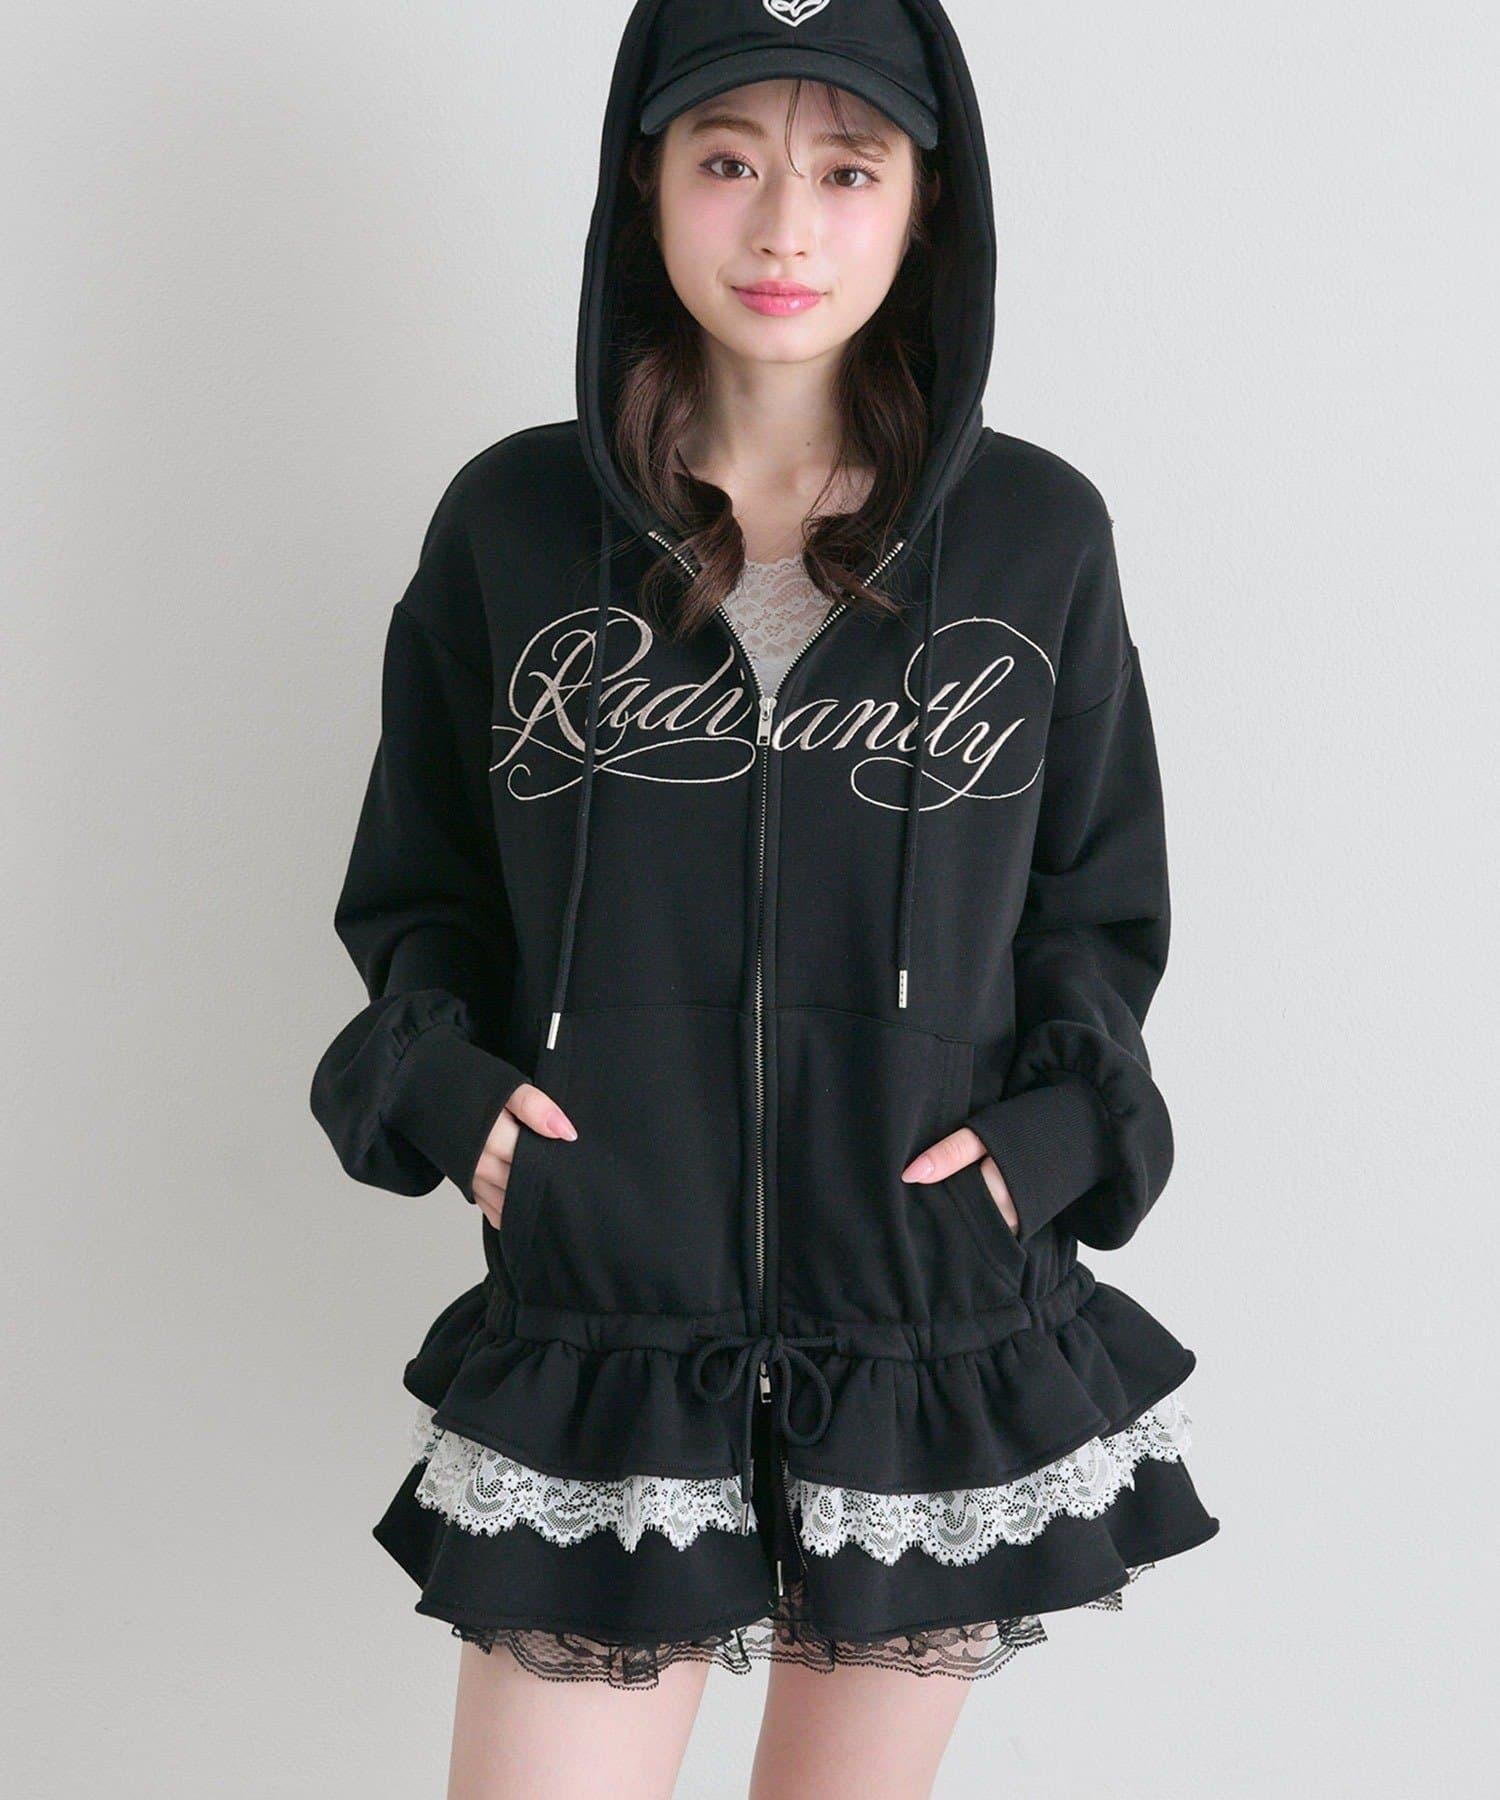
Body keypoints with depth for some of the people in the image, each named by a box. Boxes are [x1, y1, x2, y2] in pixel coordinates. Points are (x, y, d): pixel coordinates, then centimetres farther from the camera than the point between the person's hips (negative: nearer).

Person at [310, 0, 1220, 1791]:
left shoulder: (1036, 537, 1)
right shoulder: (512, 523, 1)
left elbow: (1097, 904, 10)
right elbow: (416, 891, 10)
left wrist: (1052, 1127, -6)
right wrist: (449, 1087, -8)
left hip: (941, 1340, 1)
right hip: (593, 1327, 0)